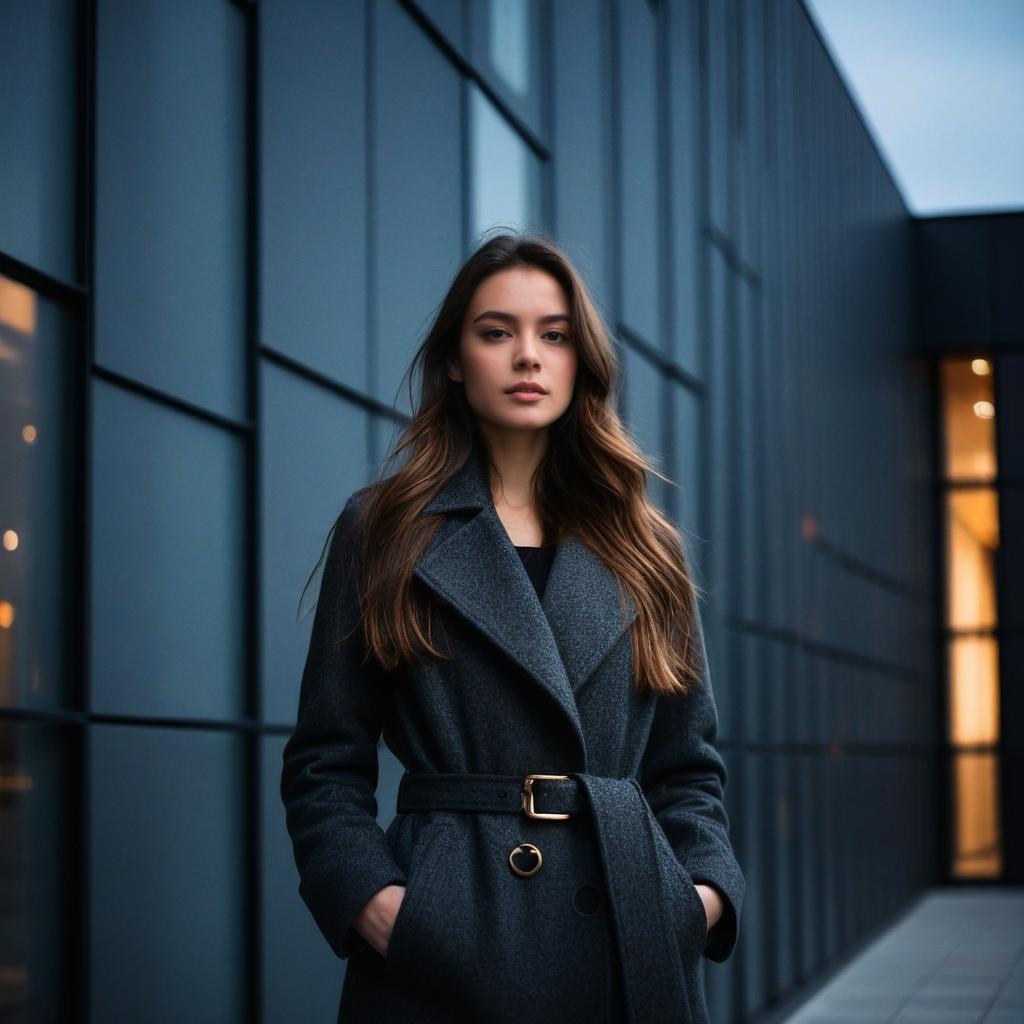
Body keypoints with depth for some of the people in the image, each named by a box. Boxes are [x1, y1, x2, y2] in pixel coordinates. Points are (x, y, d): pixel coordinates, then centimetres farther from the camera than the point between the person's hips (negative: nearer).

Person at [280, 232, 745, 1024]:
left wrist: (707, 888, -4)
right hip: (442, 953, -2)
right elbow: (326, 764, 3)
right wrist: (372, 897, -12)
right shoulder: (384, 532, 6)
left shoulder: (643, 549, 13)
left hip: (631, 946, 3)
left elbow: (687, 765, 13)